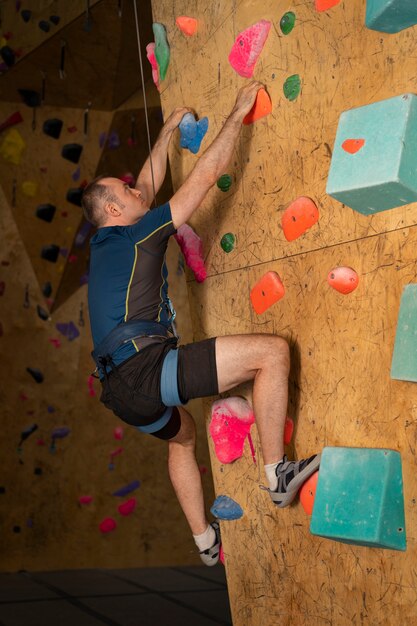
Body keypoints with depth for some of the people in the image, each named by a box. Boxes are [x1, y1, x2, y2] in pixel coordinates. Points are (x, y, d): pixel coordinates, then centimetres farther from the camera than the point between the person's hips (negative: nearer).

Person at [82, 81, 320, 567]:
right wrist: (238, 114, 10)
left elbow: (147, 187, 36)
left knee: (182, 432, 40)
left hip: (122, 391, 10)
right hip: (145, 370, -10)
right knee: (272, 351, -12)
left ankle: (205, 540, 44)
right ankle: (278, 474, -8)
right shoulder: (137, 234, 0)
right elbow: (206, 175, 1)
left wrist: (170, 129, 44)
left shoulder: (105, 244, 22)